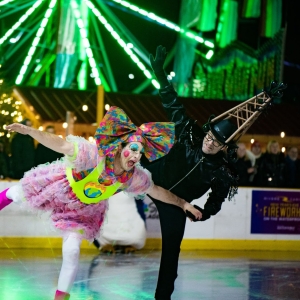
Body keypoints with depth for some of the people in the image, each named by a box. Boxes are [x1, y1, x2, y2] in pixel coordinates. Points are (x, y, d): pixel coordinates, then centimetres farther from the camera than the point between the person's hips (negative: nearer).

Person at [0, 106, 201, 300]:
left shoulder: (133, 177, -27)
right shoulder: (94, 155, -43)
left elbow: (156, 190, -9)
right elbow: (60, 144, -45)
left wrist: (182, 203, -2)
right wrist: (29, 131, -56)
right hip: (58, 187, -2)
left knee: (72, 250, -3)